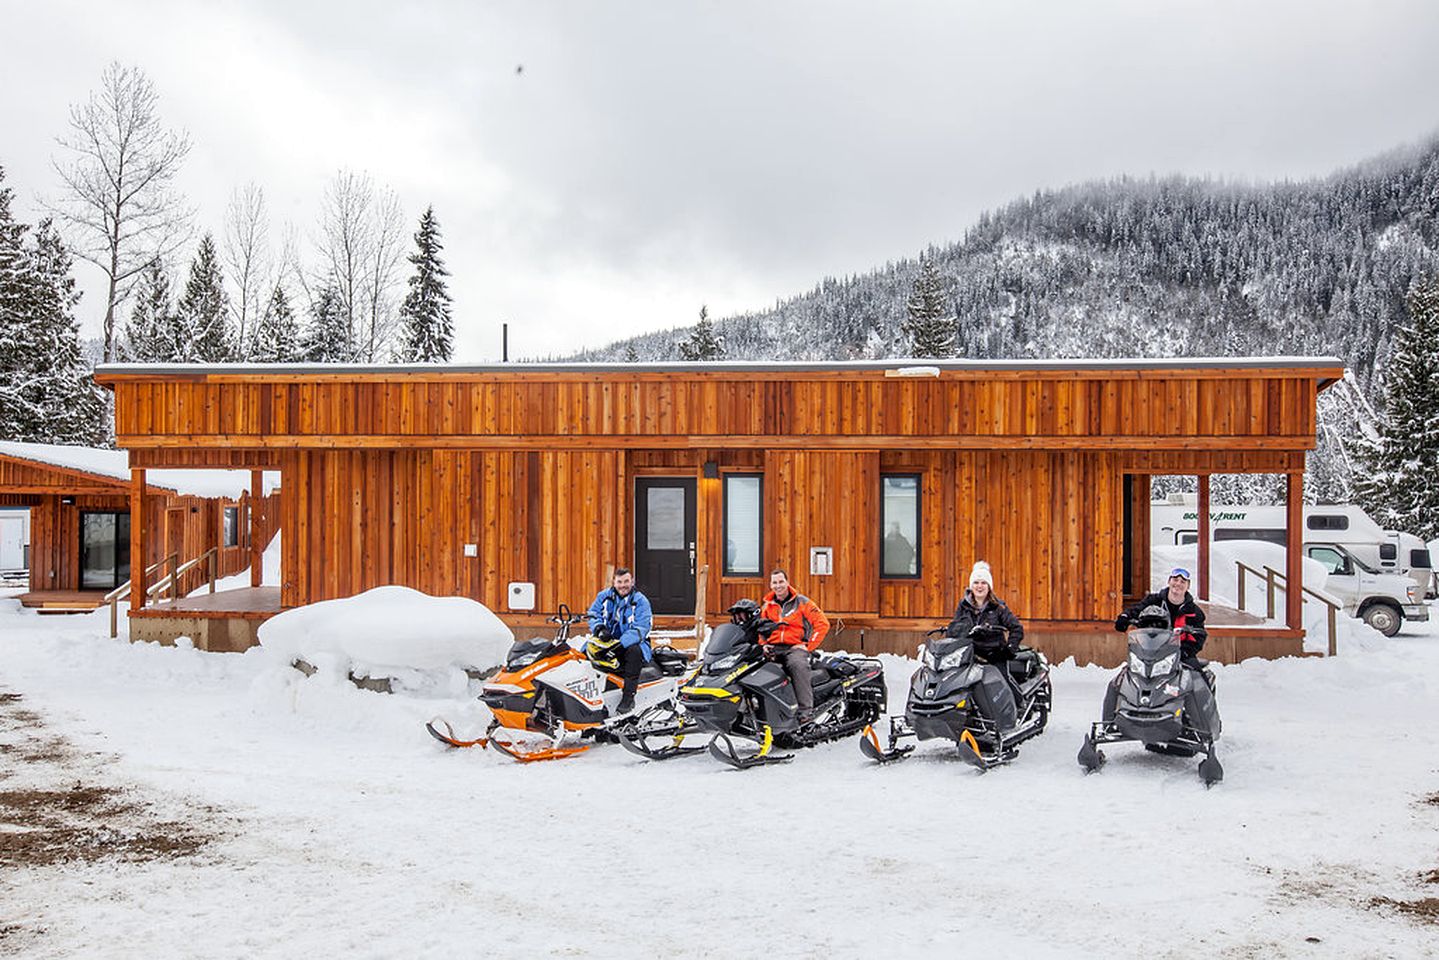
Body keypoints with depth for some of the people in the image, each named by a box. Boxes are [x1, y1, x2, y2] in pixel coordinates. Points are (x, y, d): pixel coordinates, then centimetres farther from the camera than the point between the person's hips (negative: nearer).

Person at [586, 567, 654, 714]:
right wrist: (600, 628, -16)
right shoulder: (604, 596, 6)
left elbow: (639, 630, -17)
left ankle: (628, 696, -31)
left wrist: (620, 644, -30)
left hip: (632, 643, -4)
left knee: (634, 651, -36)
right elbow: (593, 614, 8)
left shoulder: (640, 601, -7)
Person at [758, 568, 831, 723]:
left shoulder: (801, 602, 4)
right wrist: (763, 645, 5)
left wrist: (809, 646, -6)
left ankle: (806, 709, -38)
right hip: (772, 648, 4)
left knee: (798, 664, -38)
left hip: (795, 647, -3)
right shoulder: (766, 606, 16)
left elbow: (822, 624, 0)